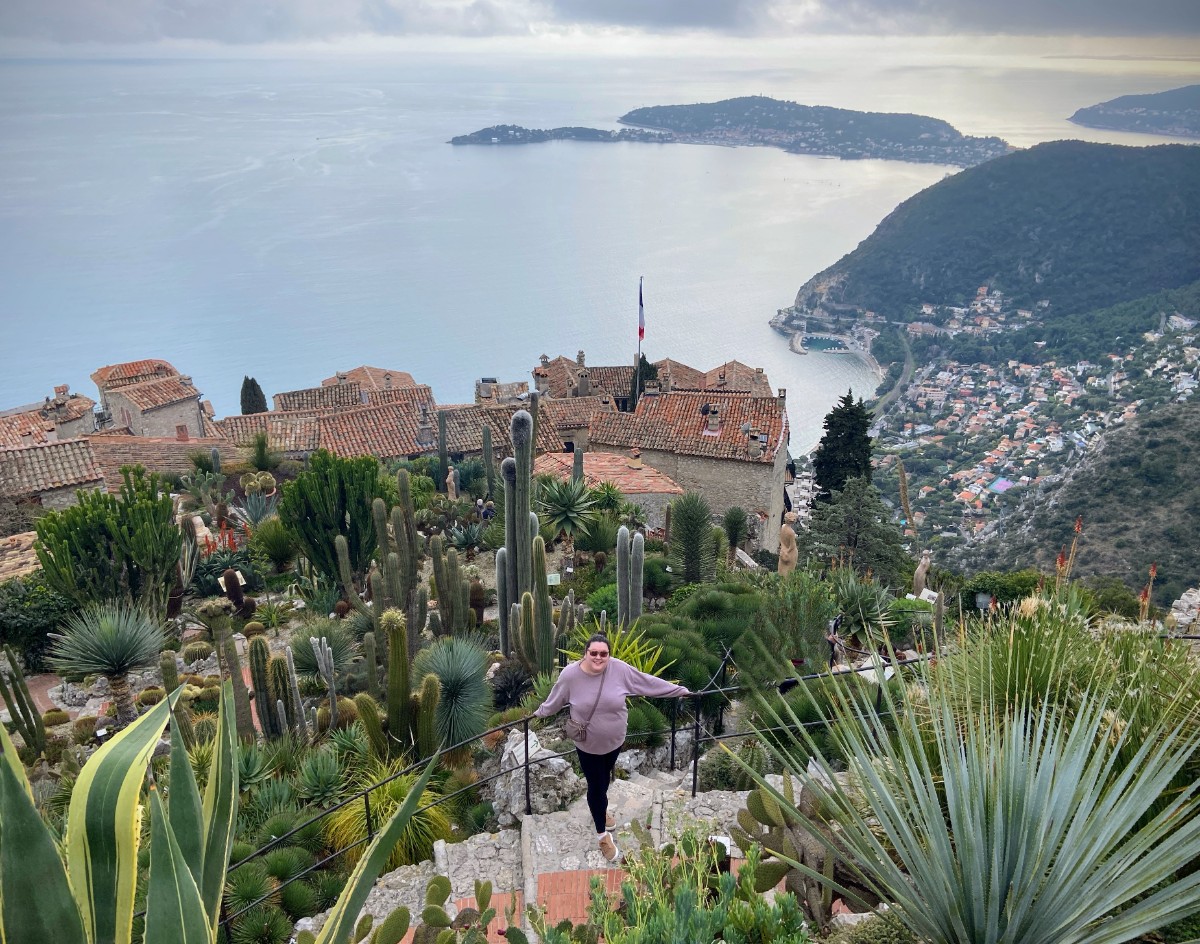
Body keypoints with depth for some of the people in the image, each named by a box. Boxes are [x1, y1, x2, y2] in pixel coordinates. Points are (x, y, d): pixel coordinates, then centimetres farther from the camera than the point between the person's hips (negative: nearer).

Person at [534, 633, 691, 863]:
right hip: (588, 745, -2)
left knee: (604, 778, 27)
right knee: (596, 785, 9)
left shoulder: (619, 669, -21)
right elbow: (555, 700, -3)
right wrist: (540, 713, 13)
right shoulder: (570, 675, -23)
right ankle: (602, 835, 31)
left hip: (615, 741, 3)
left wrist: (679, 690, -4)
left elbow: (648, 682, -10)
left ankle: (599, 809, 57)